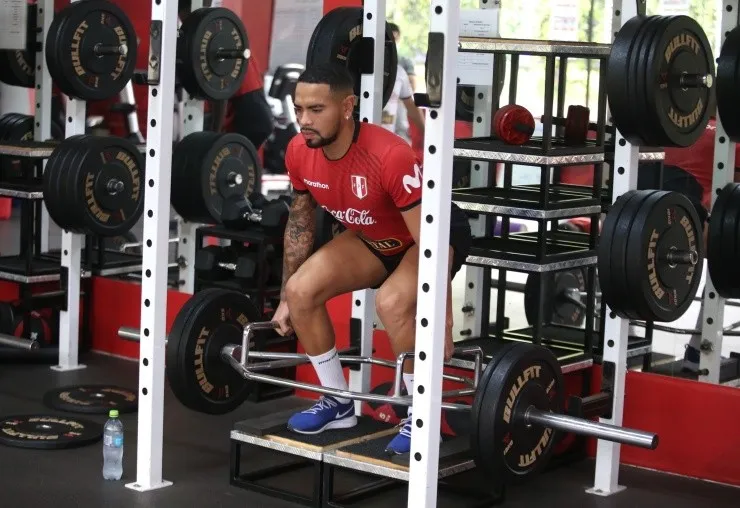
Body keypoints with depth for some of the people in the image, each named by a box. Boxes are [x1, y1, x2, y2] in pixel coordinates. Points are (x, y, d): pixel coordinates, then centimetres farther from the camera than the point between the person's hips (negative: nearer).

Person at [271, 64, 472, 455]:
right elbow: (300, 221, 2)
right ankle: (339, 403, 7)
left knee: (391, 303, -33)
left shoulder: (390, 157, -38)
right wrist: (284, 300, 6)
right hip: (373, 237, 7)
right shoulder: (299, 153, -17)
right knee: (301, 290, -11)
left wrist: (443, 324, -30)